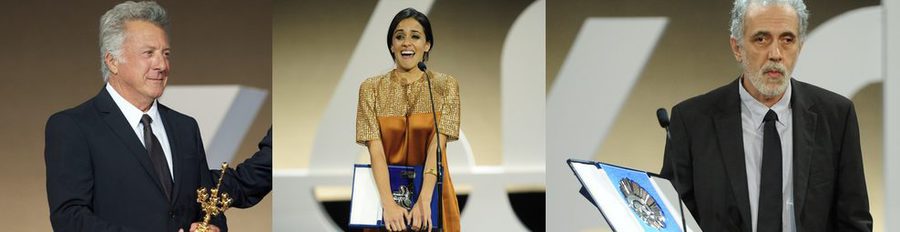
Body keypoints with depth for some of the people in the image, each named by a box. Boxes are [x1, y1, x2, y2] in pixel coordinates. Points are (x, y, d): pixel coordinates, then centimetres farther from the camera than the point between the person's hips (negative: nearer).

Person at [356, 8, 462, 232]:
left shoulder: (445, 86, -4)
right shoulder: (371, 89, -2)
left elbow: (437, 146, -14)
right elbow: (376, 150, -12)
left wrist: (424, 201, -27)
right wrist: (389, 203, -25)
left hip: (432, 190, 0)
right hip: (386, 190, 0)